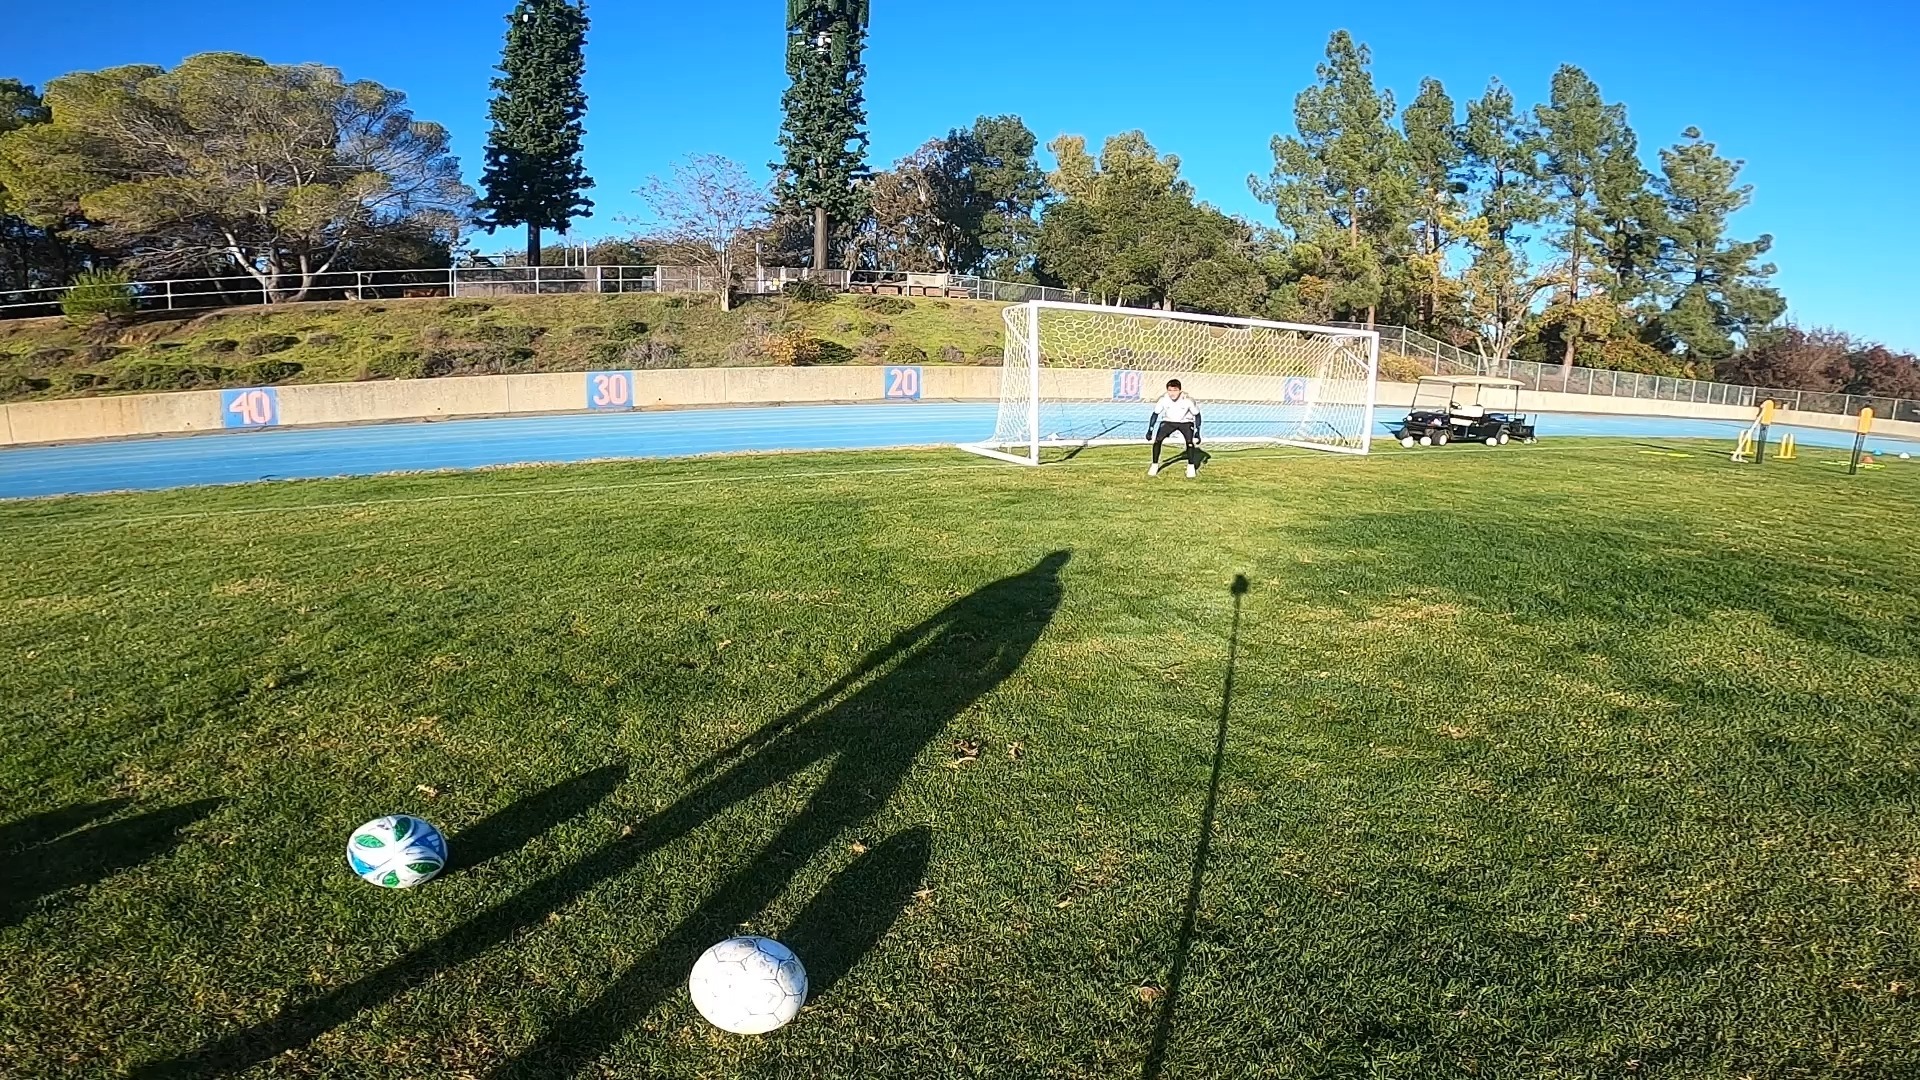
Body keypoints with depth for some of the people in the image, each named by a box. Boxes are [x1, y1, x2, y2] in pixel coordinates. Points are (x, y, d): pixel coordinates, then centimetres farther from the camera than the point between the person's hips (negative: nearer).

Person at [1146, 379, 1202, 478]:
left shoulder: (1188, 400, -30)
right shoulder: (1163, 399, -25)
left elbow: (1197, 415, -14)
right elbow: (1155, 414, -9)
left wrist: (1197, 433, -17)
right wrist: (1150, 430, -10)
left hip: (1185, 421, -2)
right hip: (1168, 421, 2)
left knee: (1189, 441, -24)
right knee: (1157, 439, -16)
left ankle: (1190, 467, -5)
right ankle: (1155, 465, 1)